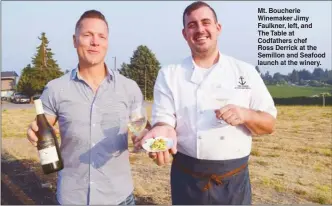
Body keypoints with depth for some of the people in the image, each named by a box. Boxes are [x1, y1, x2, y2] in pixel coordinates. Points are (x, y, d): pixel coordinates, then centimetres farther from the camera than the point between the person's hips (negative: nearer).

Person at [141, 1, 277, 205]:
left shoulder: (246, 71, 2)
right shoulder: (169, 74, 0)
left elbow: (269, 124, 3)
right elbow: (163, 120, -7)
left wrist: (245, 115, -17)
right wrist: (163, 131, -30)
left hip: (234, 180, 1)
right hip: (187, 180, 0)